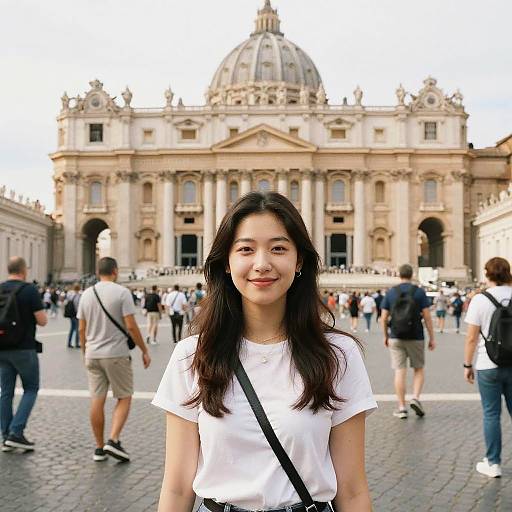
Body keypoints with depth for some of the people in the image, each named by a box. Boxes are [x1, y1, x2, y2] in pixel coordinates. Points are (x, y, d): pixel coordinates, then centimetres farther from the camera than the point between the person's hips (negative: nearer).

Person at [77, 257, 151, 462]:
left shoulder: (87, 294, 7)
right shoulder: (122, 292, -9)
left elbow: (81, 328, 9)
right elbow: (131, 326, -13)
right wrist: (144, 351, -4)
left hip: (92, 355, 5)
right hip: (116, 354, -5)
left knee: (97, 401, 8)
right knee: (124, 398, 7)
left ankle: (99, 448, 13)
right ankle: (113, 440, -7)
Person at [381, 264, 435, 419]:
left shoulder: (390, 293, 2)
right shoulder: (419, 292, -3)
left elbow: (384, 318, 2)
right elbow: (427, 317, -5)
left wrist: (386, 336, 15)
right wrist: (432, 338, 2)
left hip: (396, 338, 1)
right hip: (415, 337, -1)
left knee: (400, 372, 3)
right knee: (419, 369, 15)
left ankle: (401, 408, 4)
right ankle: (416, 398, -3)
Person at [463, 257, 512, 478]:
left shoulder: (480, 300, -9)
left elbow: (472, 338, -8)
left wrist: (468, 364, 2)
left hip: (489, 367, -3)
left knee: (491, 414, 6)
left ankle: (493, 463, 12)